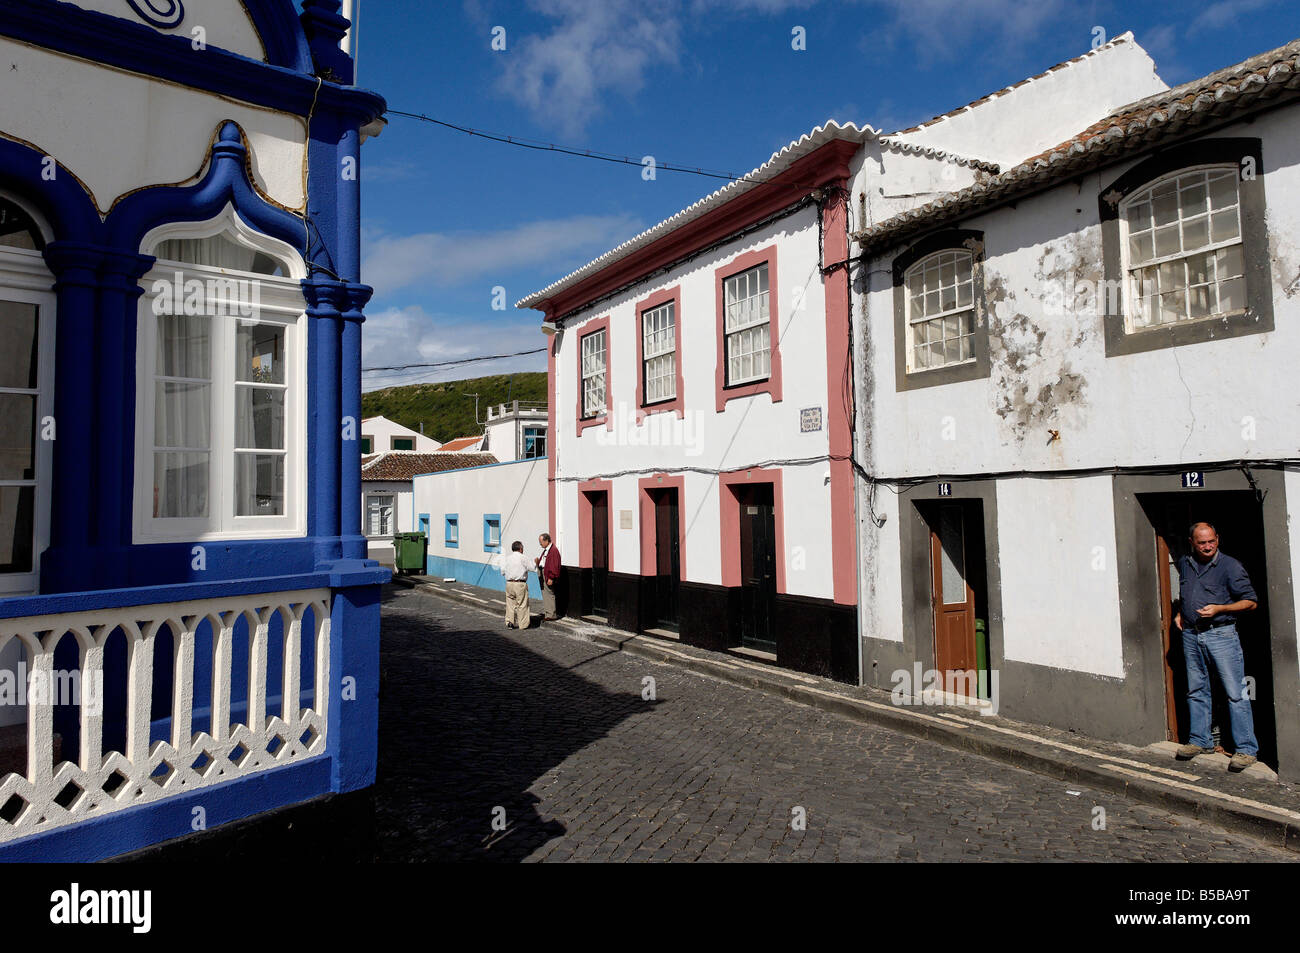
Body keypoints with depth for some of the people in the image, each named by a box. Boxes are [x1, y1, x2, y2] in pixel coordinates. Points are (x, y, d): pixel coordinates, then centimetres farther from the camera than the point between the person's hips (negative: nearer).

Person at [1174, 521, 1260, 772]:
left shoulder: (1230, 566, -6)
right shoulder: (1185, 564, 11)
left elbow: (1251, 601, -4)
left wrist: (1219, 608, -15)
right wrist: (1180, 613, 13)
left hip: (1221, 634, -5)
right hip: (1191, 635, 5)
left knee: (1235, 693, -4)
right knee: (1196, 691, 12)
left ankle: (1246, 749, 4)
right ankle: (1199, 741, 22)